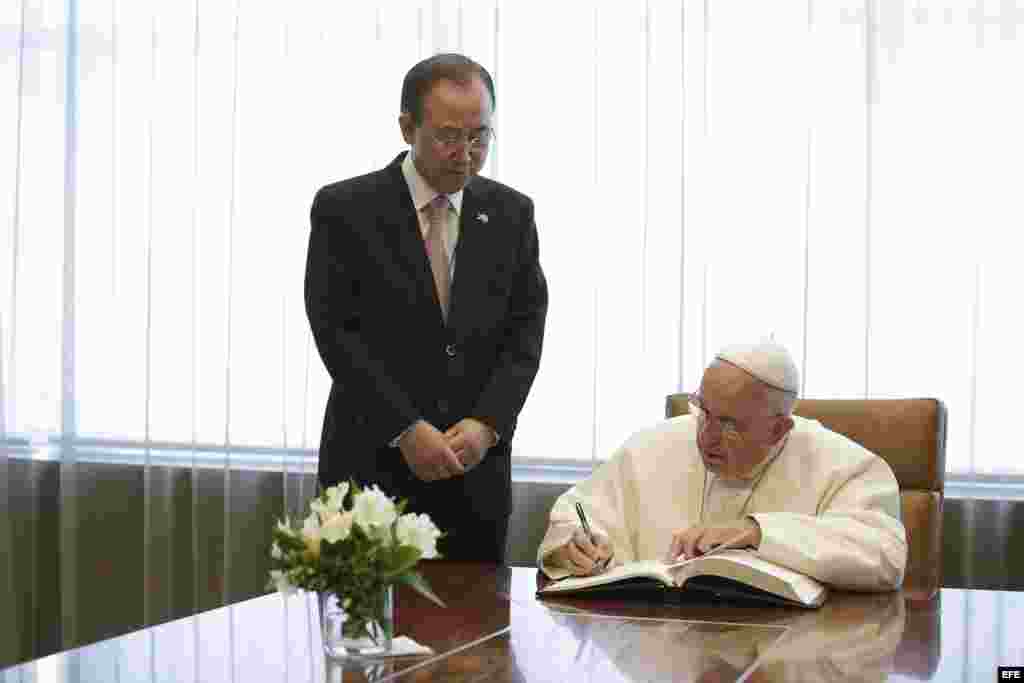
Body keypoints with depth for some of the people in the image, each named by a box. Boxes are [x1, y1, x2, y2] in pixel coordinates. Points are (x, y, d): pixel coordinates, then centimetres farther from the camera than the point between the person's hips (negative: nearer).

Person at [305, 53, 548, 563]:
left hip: (477, 475, 3)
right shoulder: (344, 209, -3)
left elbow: (525, 330, 4)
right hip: (373, 468, -3)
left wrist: (486, 424, -10)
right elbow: (336, 332, -8)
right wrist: (407, 430, -15)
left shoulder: (511, 213, 7)